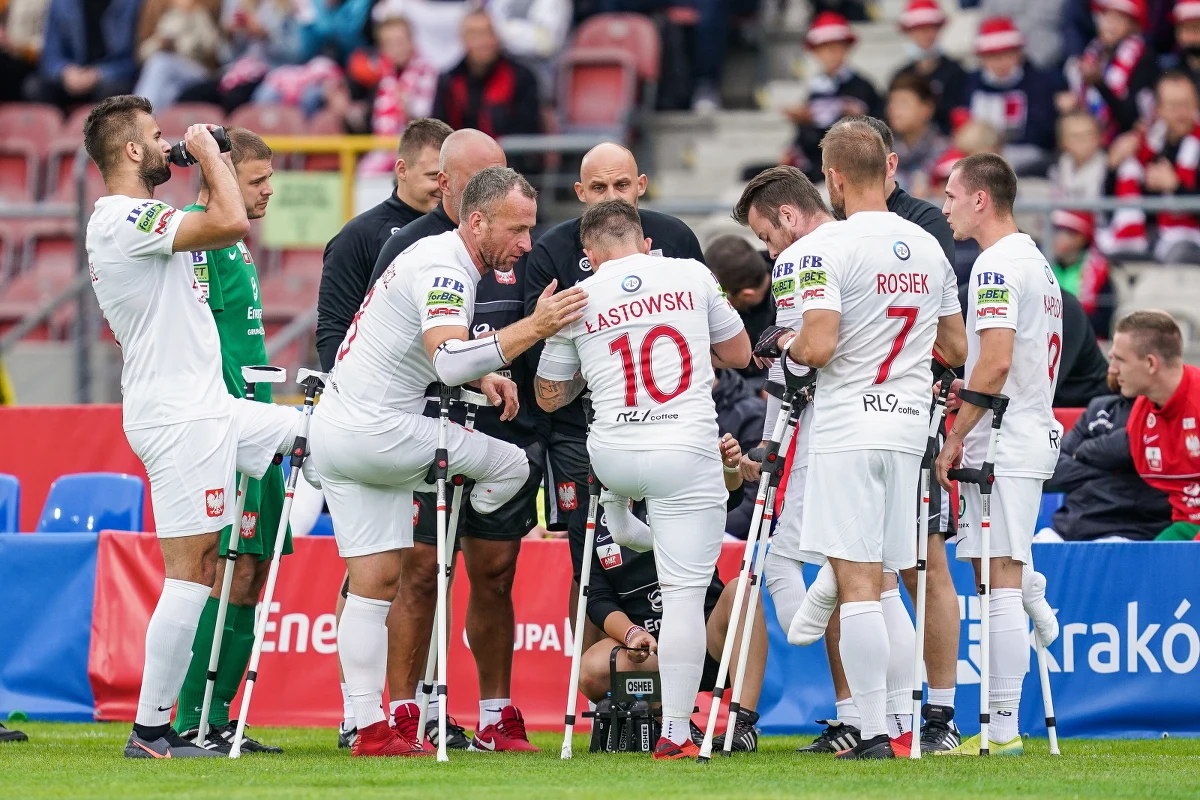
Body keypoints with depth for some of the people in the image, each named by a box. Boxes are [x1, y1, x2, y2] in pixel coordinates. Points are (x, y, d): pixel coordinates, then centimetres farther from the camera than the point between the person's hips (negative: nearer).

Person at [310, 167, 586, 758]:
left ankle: (368, 727, 6)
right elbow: (448, 360, -35)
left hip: (336, 431, 10)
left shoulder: (439, 259, 16)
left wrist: (480, 376, 9)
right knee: (512, 467, -2)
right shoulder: (444, 271, -18)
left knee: (377, 578, 7)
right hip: (376, 431, -10)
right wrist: (532, 328, -37)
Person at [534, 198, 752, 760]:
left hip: (612, 455, 2)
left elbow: (549, 397, 16)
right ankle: (674, 733, -3)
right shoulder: (692, 277, 3)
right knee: (684, 591, -1)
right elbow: (738, 355, 17)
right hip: (687, 453, -2)